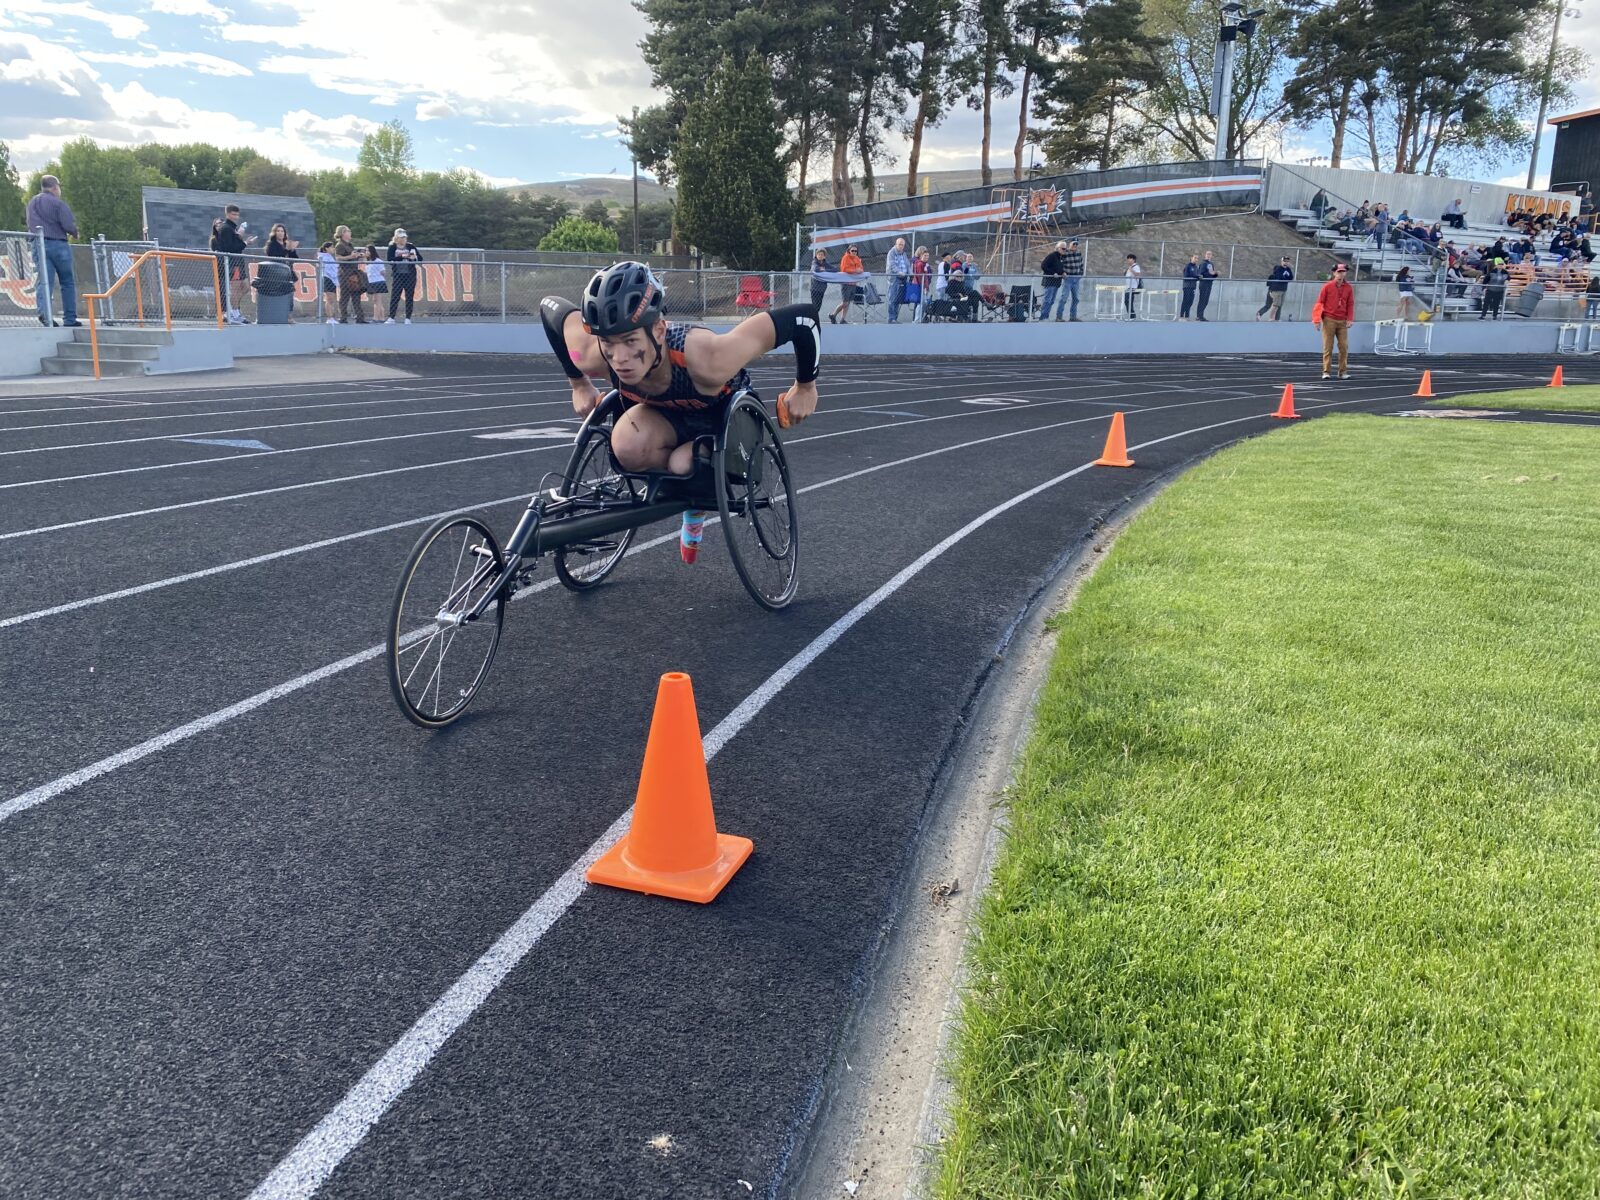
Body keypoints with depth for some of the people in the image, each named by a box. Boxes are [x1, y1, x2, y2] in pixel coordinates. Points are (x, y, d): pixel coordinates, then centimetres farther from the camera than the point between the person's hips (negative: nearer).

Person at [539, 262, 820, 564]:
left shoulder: (706, 360, -44)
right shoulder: (590, 356, -33)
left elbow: (803, 317, -37)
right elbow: (549, 306, -11)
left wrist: (804, 387, -20)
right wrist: (579, 386, -4)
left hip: (724, 409, -2)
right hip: (666, 413, 2)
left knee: (684, 464, -30)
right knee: (628, 448, -30)